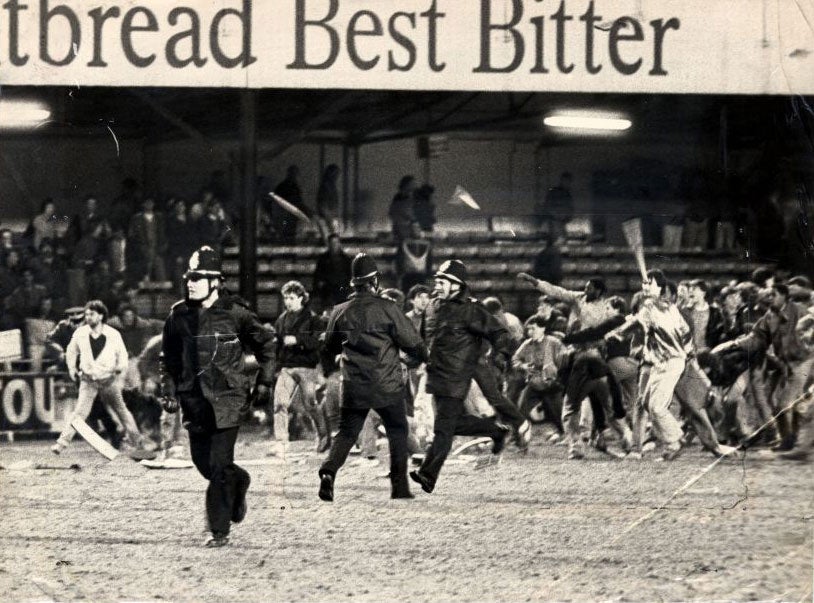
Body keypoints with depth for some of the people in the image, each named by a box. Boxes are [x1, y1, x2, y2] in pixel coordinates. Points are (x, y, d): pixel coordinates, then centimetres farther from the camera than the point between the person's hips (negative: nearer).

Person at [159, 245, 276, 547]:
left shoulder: (235, 312, -6)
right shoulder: (179, 315, 5)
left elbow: (266, 343, 8)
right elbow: (168, 358, 14)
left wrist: (264, 381, 7)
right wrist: (168, 392, 5)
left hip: (226, 398, -5)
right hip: (193, 399, 5)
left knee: (219, 465, -10)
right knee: (202, 461, 10)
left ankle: (220, 531, -3)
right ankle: (238, 480, 42)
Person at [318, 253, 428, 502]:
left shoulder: (340, 312, 2)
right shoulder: (387, 309, -10)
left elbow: (329, 348, 16)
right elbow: (411, 342, -5)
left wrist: (327, 371, 37)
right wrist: (423, 357, 17)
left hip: (353, 386, 3)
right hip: (387, 385, -3)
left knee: (346, 432, 10)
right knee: (397, 431, 14)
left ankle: (329, 470, -16)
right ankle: (399, 486, 13)